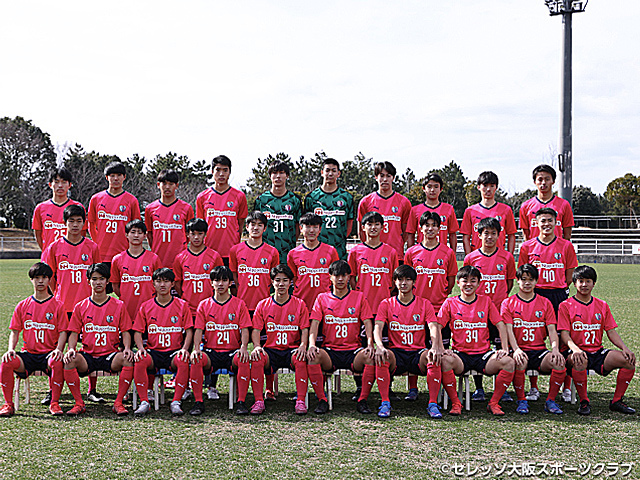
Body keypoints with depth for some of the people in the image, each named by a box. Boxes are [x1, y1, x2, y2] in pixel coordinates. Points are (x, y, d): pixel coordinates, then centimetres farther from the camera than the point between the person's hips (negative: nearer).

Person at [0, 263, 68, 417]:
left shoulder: (57, 306, 5)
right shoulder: (23, 306, 12)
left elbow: (63, 332, 1)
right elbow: (15, 331, 12)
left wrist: (58, 349, -17)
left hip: (49, 353, -2)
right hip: (28, 353, 3)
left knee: (57, 362, -37)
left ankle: (54, 403, -22)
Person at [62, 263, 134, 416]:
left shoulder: (118, 306, 7)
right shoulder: (81, 307, 10)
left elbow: (125, 332, 7)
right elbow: (74, 333, 9)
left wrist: (127, 348, -13)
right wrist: (71, 348, -12)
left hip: (110, 355, -1)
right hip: (87, 356, 1)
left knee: (128, 359, -33)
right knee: (69, 360, -31)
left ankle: (118, 403, -23)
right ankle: (79, 403, -19)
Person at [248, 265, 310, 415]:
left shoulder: (299, 304, 7)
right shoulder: (263, 305, 9)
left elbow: (304, 330, 3)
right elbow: (256, 329, 5)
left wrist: (303, 346, -17)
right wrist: (257, 346, -15)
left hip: (292, 349, -1)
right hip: (270, 350, 1)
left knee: (300, 359, -35)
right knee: (257, 359, -31)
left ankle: (300, 401, -30)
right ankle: (259, 401, -25)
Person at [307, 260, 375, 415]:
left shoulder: (359, 297, 12)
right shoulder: (322, 298, 12)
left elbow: (367, 323, 4)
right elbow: (314, 324, 3)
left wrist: (370, 345, -14)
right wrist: (312, 344, -17)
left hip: (353, 350, 0)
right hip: (330, 350, 0)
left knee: (371, 356, -32)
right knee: (312, 356, -32)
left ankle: (363, 400, -20)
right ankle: (322, 401, -21)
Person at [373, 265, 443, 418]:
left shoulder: (425, 304, 8)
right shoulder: (386, 304, 9)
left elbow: (433, 327, -5)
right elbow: (378, 327, -5)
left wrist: (435, 347, -28)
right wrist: (380, 346, -28)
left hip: (418, 352, 0)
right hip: (396, 352, 0)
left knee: (434, 357, -33)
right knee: (382, 357, -34)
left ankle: (433, 404, -27)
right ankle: (385, 403, -28)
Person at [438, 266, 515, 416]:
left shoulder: (486, 301, 9)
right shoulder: (450, 303, 6)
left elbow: (500, 325, 8)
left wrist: (504, 349, -4)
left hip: (483, 354, 1)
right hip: (460, 353, -1)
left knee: (509, 362, -26)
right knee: (445, 360, -35)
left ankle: (493, 403, -11)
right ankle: (455, 403, -18)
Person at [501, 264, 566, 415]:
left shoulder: (545, 303, 13)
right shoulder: (508, 303, 7)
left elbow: (552, 330, 4)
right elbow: (509, 330, -5)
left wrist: (555, 349, -16)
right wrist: (516, 350, -23)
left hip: (540, 351, 2)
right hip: (520, 350, -2)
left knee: (559, 361, -29)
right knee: (520, 362, -37)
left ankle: (551, 401, -11)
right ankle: (521, 401, -16)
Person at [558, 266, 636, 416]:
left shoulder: (602, 306, 14)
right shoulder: (566, 306, 0)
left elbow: (611, 331, 11)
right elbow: (564, 334, -7)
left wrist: (625, 348, -7)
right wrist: (575, 349, -27)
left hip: (598, 352, 4)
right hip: (577, 352, -4)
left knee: (629, 360, -18)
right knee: (579, 361, -40)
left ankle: (617, 401, -3)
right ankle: (584, 402, -18)